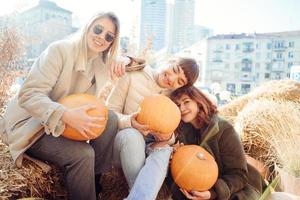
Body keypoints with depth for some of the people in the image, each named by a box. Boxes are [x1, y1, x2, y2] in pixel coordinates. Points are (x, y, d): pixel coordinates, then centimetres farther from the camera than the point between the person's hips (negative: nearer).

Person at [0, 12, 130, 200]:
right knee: (83, 154, -29)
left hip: (64, 123, 7)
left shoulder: (102, 63, 2)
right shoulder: (60, 50, -19)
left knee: (110, 119, -14)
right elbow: (29, 95, -27)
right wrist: (67, 115, -43)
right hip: (29, 125, -6)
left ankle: (95, 180, -4)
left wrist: (122, 62, -7)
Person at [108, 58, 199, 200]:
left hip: (153, 148, 1)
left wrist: (167, 138, -19)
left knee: (164, 150, -34)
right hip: (125, 140, -1)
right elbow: (110, 112, -5)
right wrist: (129, 122, -27)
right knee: (132, 134, -36)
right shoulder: (134, 76, -7)